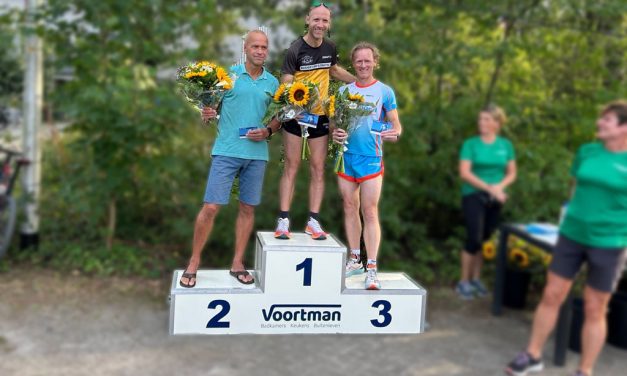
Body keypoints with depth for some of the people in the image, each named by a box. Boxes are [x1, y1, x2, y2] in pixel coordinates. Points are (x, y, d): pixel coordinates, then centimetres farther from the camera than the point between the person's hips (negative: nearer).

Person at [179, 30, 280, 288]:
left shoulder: (272, 83, 10)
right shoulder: (228, 74, 3)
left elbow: (277, 119, 14)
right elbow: (211, 107, 6)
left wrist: (267, 132, -6)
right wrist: (207, 115, -16)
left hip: (257, 153, 3)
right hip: (227, 151, -3)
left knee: (248, 208, 8)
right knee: (211, 207, -6)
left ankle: (237, 263, 21)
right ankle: (194, 262, 9)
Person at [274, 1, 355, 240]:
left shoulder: (330, 48, 4)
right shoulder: (295, 50, -12)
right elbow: (286, 86, -15)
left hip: (320, 117, 4)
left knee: (318, 170, 3)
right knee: (291, 167, -2)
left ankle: (313, 221, 9)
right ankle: (283, 221, 2)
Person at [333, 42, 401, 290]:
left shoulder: (384, 91, 3)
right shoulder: (343, 90, 10)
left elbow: (396, 123, 1)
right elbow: (334, 121, 12)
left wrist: (394, 134, -22)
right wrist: (334, 133, -11)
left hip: (371, 158, -4)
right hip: (346, 156, 4)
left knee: (370, 212, -6)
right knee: (350, 208, 10)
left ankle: (371, 268, -4)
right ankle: (354, 260, 22)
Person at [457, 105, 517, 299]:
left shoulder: (506, 145, 5)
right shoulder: (471, 143, -4)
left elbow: (512, 173, 7)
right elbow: (464, 173, -12)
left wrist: (499, 186, -13)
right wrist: (489, 187, -17)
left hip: (494, 200, 3)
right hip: (473, 196, -3)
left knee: (485, 239, 8)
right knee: (474, 238, -10)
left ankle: (476, 279, 22)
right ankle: (464, 281, 4)